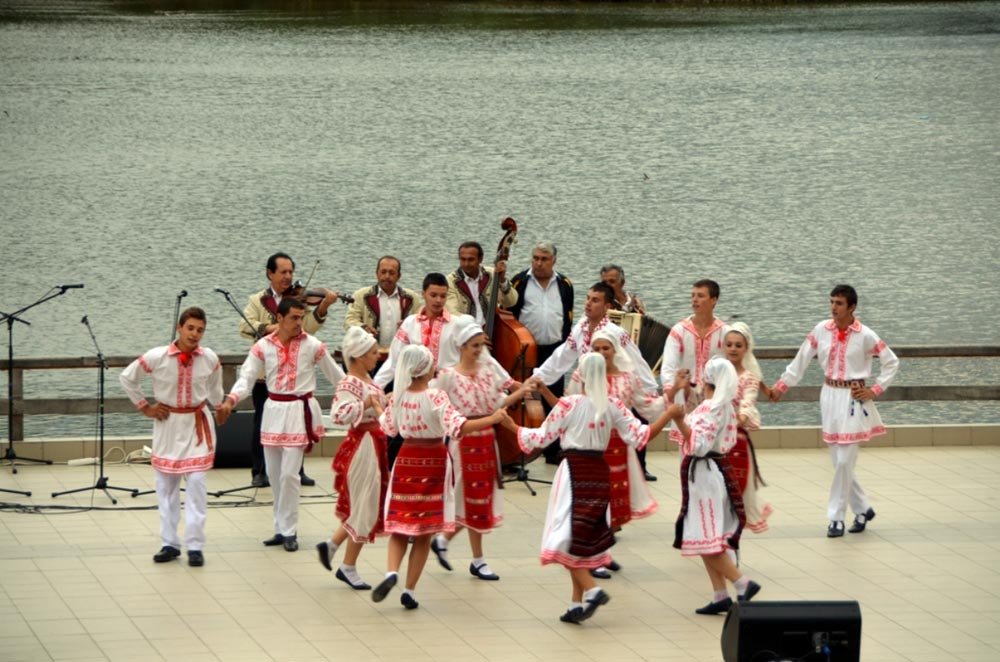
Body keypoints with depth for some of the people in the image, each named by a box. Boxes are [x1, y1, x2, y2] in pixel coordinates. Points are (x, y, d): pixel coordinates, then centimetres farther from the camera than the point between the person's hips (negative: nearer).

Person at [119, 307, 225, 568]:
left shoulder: (210, 359, -9)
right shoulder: (157, 357, -14)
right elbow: (127, 377, 0)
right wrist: (145, 407, 0)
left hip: (198, 424, 0)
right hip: (168, 424, 0)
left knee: (196, 482, -8)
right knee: (166, 485, 6)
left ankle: (195, 545, -4)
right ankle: (169, 543, 16)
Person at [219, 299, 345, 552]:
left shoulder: (312, 346, -4)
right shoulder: (263, 346, -1)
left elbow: (335, 375, 5)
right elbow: (247, 377, -6)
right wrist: (230, 400, -23)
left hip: (300, 412, -3)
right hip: (274, 411, 3)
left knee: (288, 473, -10)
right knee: (274, 473, 8)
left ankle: (288, 531, 1)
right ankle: (282, 528, 20)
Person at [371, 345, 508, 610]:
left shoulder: (398, 397, -4)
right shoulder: (436, 397, -18)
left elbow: (388, 427, 12)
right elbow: (458, 426, -29)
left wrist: (382, 408, 31)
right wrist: (491, 419, -29)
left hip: (406, 461, 3)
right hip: (434, 464, -3)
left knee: (399, 527, 12)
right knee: (424, 533, 7)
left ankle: (391, 572, -15)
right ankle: (410, 590, 5)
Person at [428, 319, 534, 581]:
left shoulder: (487, 371, 5)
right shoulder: (448, 375, -11)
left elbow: (499, 402, 3)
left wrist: (522, 392, -9)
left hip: (487, 440, 6)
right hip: (464, 441, -6)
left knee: (483, 498, 10)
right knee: (474, 499, 0)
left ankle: (442, 540, 27)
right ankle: (478, 560, 10)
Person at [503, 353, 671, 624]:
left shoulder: (568, 404, -10)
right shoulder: (614, 406, 0)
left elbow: (541, 437, -5)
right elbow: (638, 437, -3)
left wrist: (511, 425, 8)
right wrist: (668, 414, 3)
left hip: (574, 473, -5)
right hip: (600, 474, 5)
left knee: (567, 538, -1)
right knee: (586, 538, 13)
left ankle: (591, 589, -19)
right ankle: (577, 603, 15)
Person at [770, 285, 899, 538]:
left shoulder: (865, 336, -9)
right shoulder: (821, 330, 1)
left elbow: (891, 362, -1)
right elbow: (801, 360, 7)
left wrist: (874, 390, -5)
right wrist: (781, 386, 5)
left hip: (853, 400, -4)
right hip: (830, 397, 4)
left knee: (844, 461, -7)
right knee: (840, 460, 7)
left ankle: (836, 517, 1)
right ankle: (863, 509, 24)